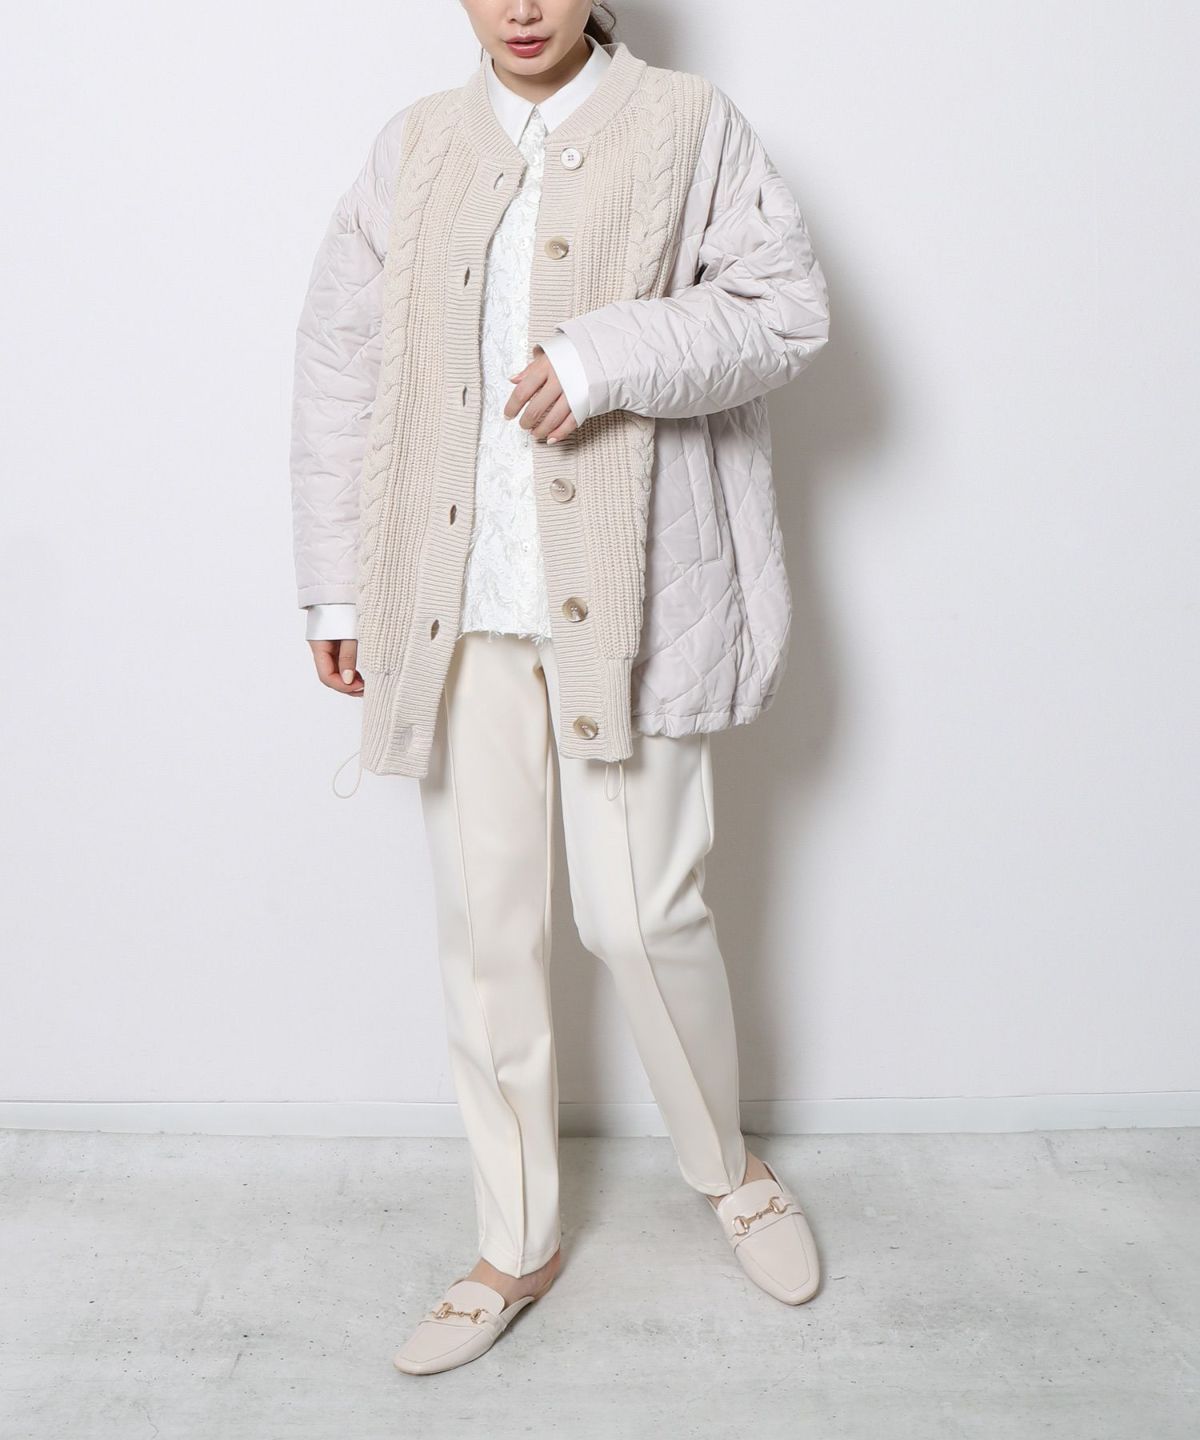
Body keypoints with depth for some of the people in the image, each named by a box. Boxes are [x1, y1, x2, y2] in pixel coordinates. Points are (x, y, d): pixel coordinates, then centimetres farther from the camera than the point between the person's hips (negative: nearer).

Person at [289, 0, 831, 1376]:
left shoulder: (689, 126, 5)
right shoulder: (412, 148, 13)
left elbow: (787, 306, -1)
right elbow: (337, 364, 11)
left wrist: (609, 356, -17)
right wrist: (335, 590, 7)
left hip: (628, 596, -3)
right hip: (460, 607, 3)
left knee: (644, 913, 0)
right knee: (486, 929, 7)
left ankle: (730, 1171, 31)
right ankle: (515, 1245, 26)